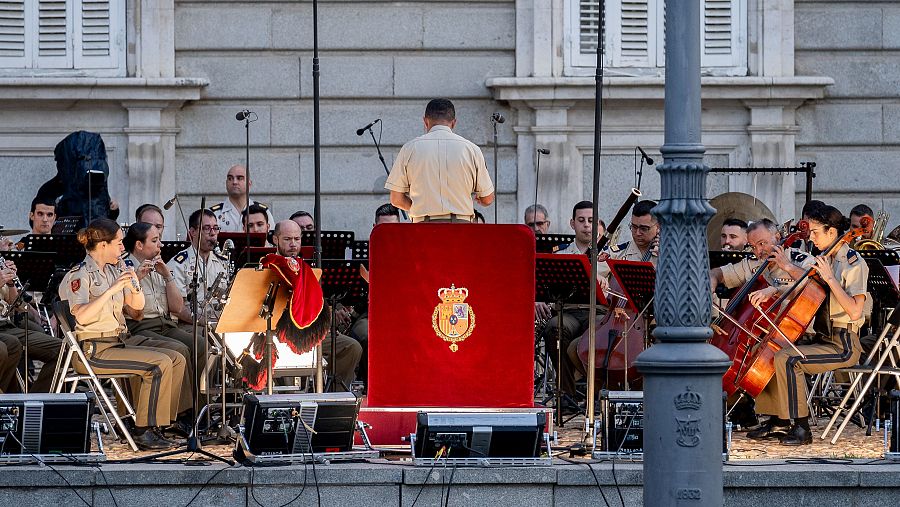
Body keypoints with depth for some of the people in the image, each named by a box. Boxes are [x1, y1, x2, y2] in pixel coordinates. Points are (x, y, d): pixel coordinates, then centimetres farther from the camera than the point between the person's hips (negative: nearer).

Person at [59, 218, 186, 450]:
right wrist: (113, 289, -28)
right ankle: (144, 430, -18)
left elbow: (138, 305, 16)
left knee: (176, 359, 0)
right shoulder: (80, 275, -11)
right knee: (160, 363, -22)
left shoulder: (112, 272, 14)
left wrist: (134, 285, -5)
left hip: (116, 344, 9)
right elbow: (81, 316, -27)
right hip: (94, 350, -9)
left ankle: (164, 421, 3)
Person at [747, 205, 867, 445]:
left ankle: (801, 427, -21)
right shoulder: (825, 260, 12)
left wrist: (830, 279, -23)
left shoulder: (854, 264, -14)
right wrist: (771, 292, 2)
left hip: (843, 346, -9)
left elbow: (854, 312, -24)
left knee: (786, 359, -26)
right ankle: (777, 420, 10)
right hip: (822, 339, 9)